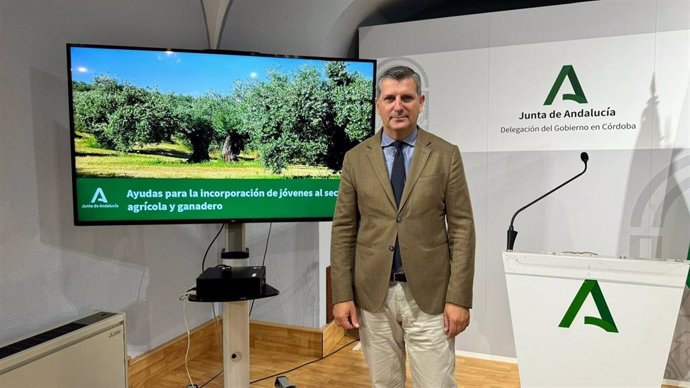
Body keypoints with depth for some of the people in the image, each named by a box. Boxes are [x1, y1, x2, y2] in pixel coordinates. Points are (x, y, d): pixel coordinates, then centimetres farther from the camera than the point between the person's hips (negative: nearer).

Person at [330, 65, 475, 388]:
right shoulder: (356, 158, 2)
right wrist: (342, 295, -2)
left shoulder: (446, 155, -1)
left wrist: (459, 298, -8)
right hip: (373, 294, 2)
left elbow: (462, 228, -3)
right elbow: (343, 230, 2)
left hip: (429, 294, -1)